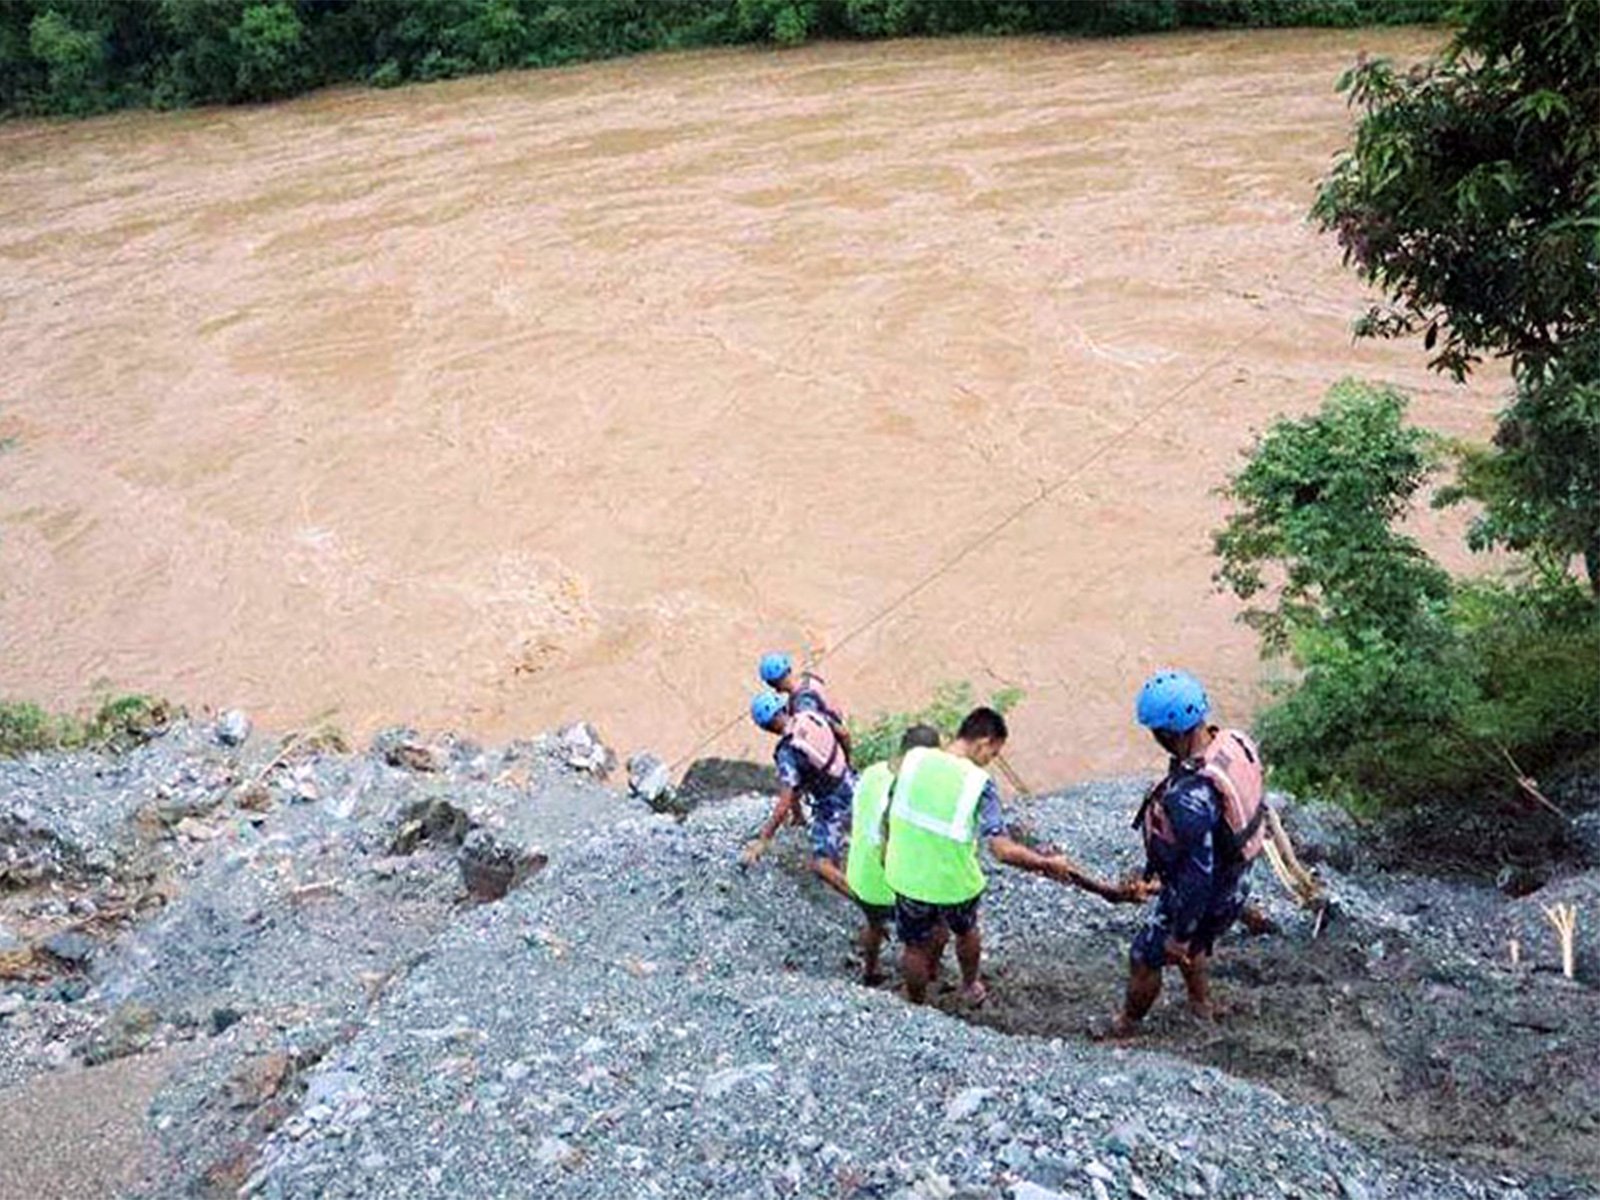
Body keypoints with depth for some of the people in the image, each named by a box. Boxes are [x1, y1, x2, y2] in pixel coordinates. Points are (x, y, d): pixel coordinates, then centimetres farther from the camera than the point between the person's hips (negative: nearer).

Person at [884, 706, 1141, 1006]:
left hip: (907, 876, 2)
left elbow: (892, 809, -1)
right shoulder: (978, 783, -23)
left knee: (915, 946, 25)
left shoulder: (913, 759, -14)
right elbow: (1004, 850, -29)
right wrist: (1048, 864, -16)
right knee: (966, 931, 31)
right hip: (954, 883, -1)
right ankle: (971, 987, 56)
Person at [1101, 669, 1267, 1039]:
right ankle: (1201, 1003, 59)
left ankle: (1127, 1024, 44)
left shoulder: (1190, 797, -42)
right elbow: (1254, 805, 4)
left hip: (1205, 898, -7)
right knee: (1193, 945, 35)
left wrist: (1180, 935, -18)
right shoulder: (1235, 744, -16)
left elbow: (1197, 877, -33)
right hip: (1233, 882, 7)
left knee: (1144, 959, 19)